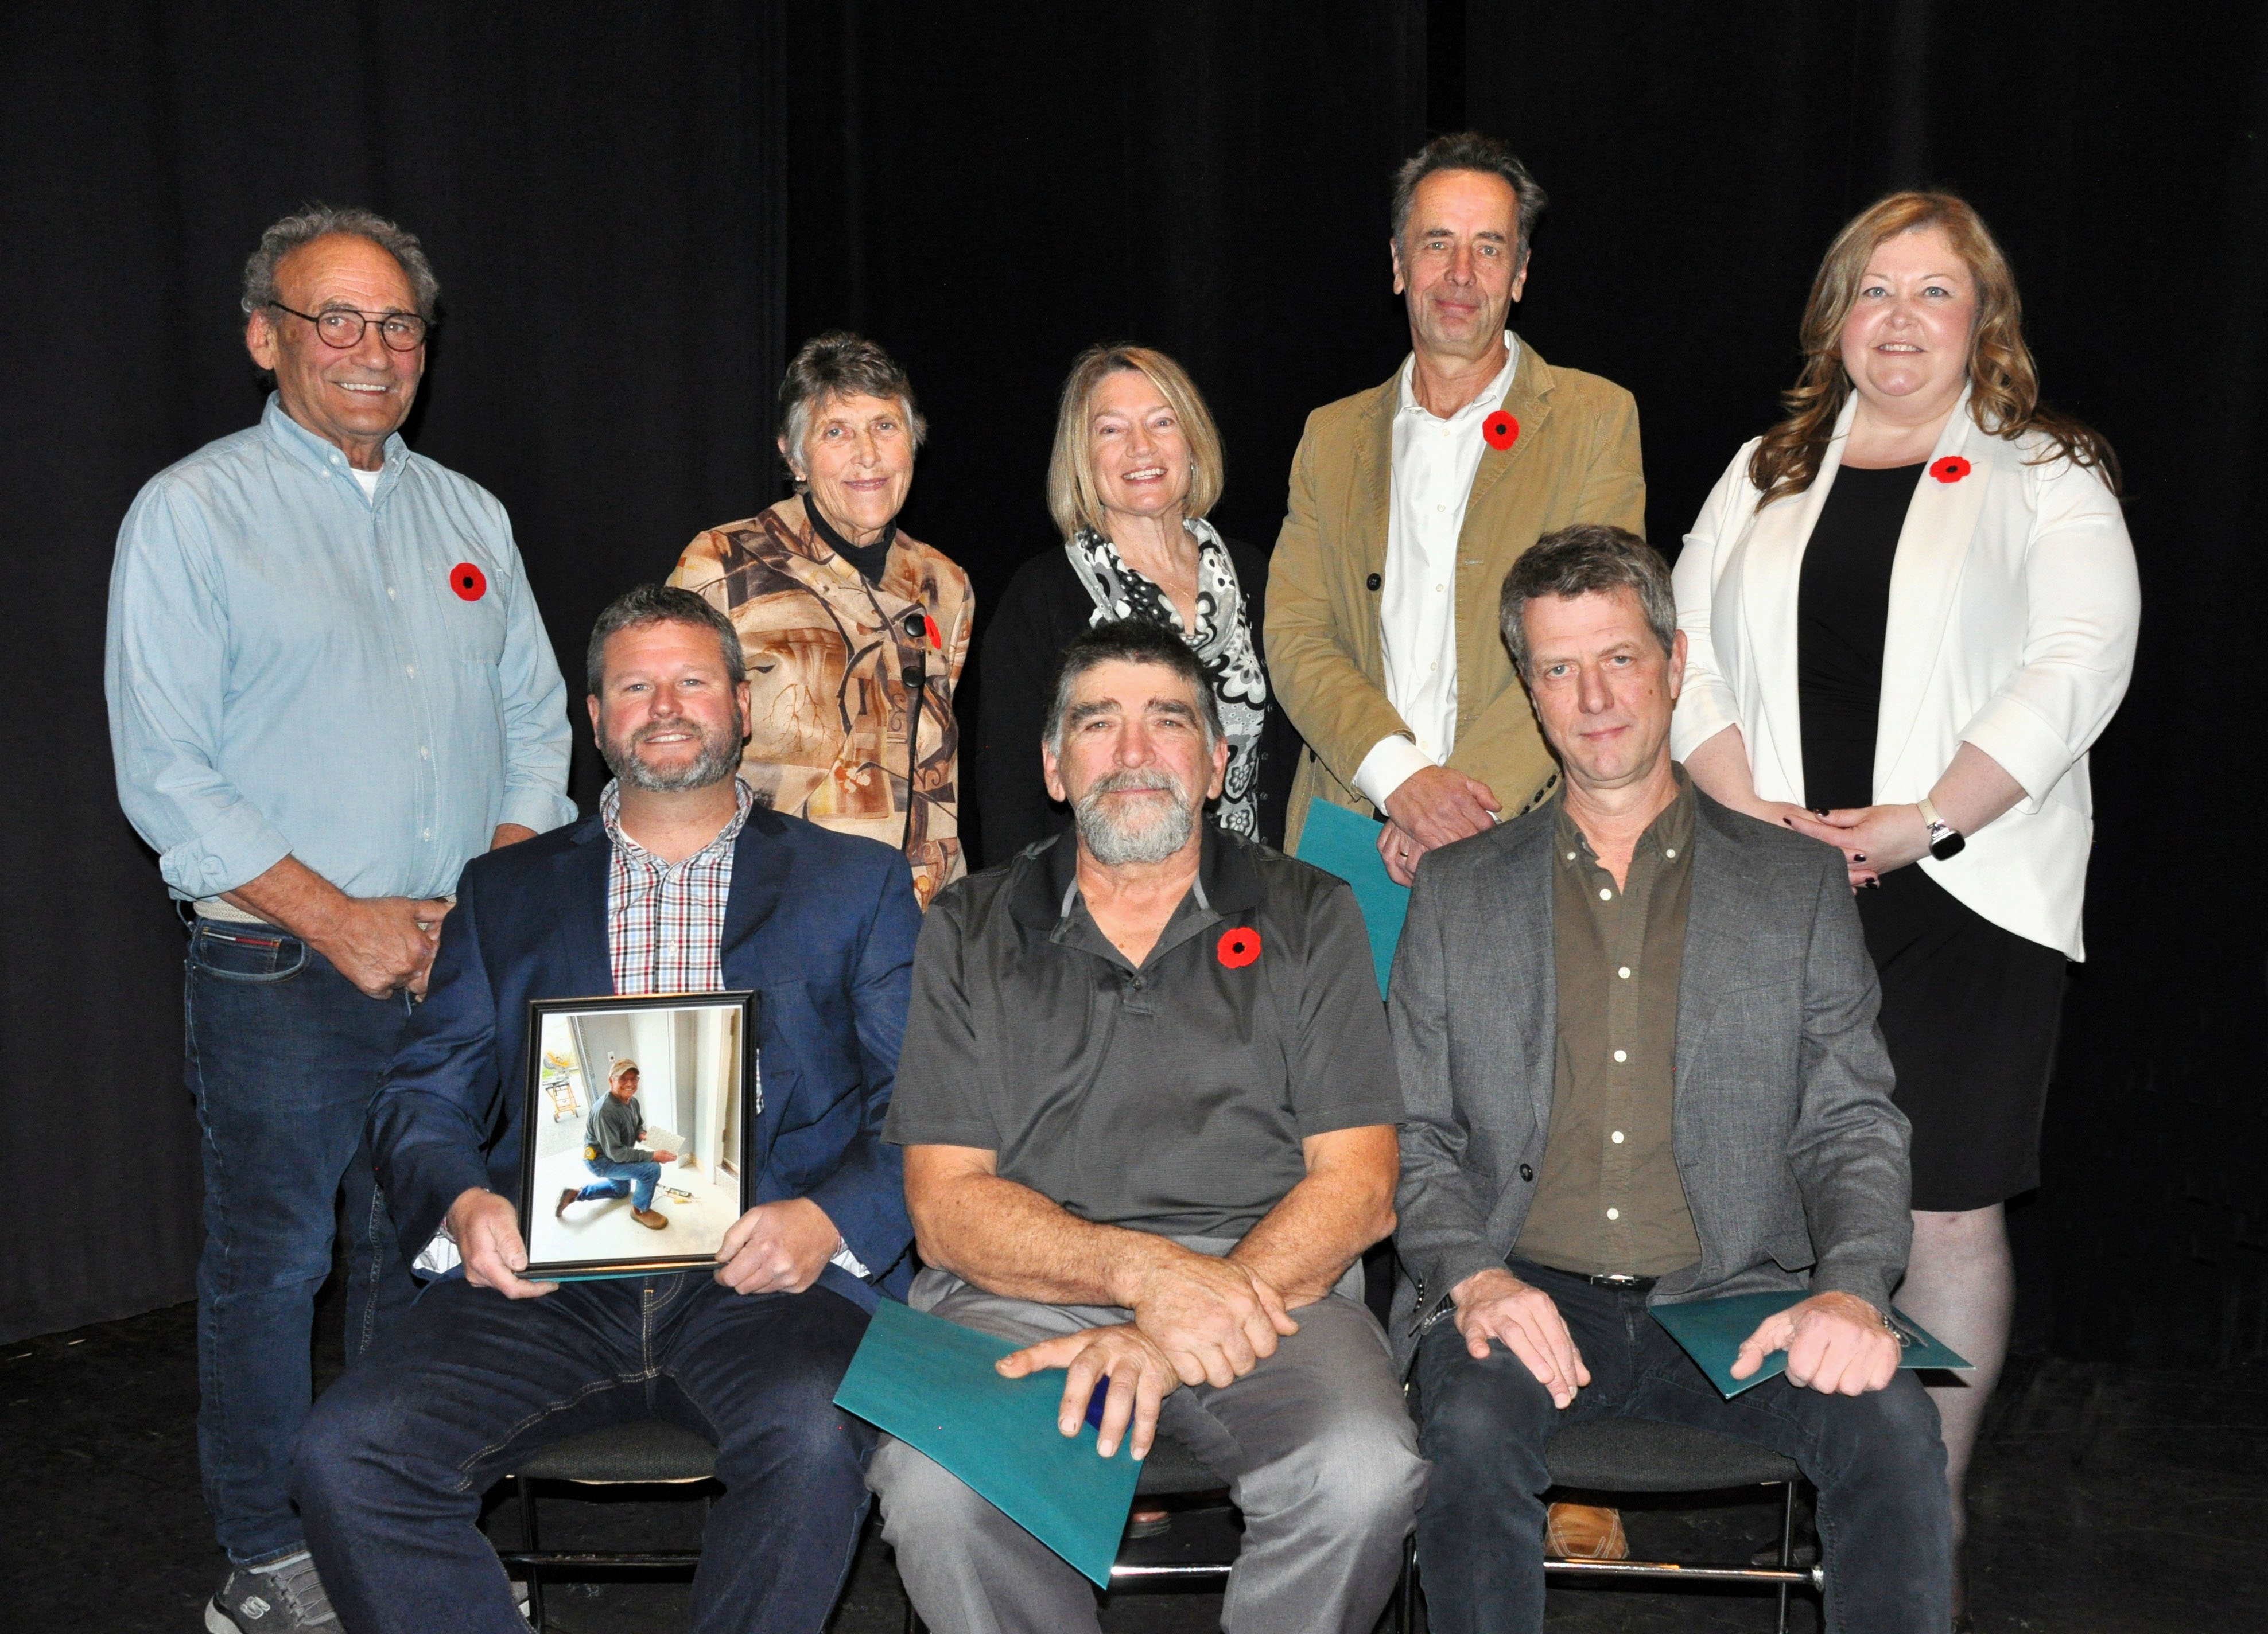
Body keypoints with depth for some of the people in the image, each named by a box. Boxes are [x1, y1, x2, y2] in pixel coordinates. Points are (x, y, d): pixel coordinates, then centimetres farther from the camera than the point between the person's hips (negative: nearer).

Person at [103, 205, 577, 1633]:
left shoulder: (469, 517, 12)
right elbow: (167, 778, -9)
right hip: (281, 975, -4)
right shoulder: (192, 512, -4)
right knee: (273, 1262, 5)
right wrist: (342, 922, -14)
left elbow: (536, 723, 12)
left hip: (466, 965, 5)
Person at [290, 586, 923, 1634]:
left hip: (765, 1274, -2)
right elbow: (423, 1096, 15)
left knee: (810, 1439, -34)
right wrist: (463, 1201, -8)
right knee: (344, 1455, -22)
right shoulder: (505, 892, 21)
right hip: (552, 1282, 2)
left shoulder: (857, 883, 14)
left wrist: (829, 1219, -13)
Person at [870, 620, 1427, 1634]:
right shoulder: (967, 934, 12)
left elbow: (1359, 1189, 3)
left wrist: (1176, 1338, -13)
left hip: (1267, 1285, 0)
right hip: (1020, 1295, 0)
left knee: (1362, 1478, -31)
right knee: (931, 1493, -30)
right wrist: (1143, 1268, -16)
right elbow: (946, 1208, 3)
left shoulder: (1308, 918, 12)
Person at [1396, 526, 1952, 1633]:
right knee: (1471, 1428, -32)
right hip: (1525, 1292, 0)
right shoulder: (1456, 892, 14)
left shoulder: (1801, 885, 13)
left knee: (1893, 1422, -28)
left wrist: (1855, 1289, -12)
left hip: (1730, 1296, 1)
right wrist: (1472, 1278, -11)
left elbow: (1852, 1127, 8)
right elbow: (1416, 1134, 9)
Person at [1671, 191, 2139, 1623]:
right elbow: (1686, 651, 9)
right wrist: (1752, 813, -6)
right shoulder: (1769, 472, 16)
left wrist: (1917, 823, -16)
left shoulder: (2048, 476, 5)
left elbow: (2079, 668, -8)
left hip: (1962, 897, -3)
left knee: (1948, 1211, 1)